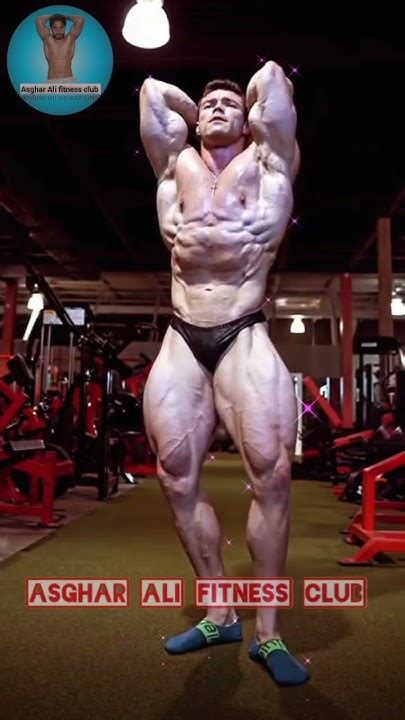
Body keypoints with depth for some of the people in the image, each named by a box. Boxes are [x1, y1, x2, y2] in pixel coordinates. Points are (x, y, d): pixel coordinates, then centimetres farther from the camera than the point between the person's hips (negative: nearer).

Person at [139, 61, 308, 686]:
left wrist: (253, 98, 27)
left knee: (271, 471, -16)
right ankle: (219, 614, 16)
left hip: (245, 337, -3)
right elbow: (151, 90, 20)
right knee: (177, 478, 0)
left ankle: (268, 631, 0)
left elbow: (274, 78, 8)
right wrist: (196, 111, 31)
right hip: (181, 341, 4)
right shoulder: (176, 166, 18)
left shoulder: (265, 162, 11)